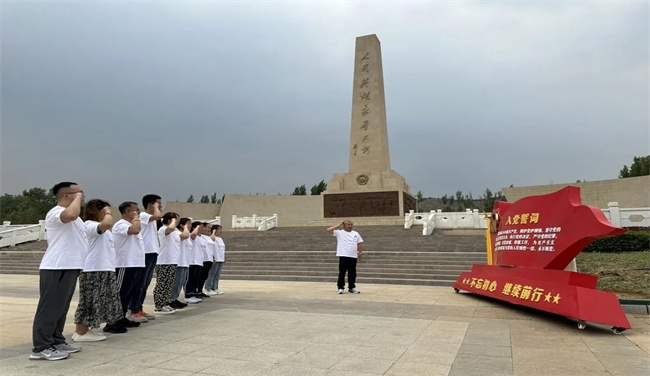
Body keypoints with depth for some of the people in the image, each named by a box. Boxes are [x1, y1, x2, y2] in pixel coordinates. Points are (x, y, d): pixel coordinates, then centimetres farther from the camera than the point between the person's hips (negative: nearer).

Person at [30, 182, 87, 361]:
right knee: (50, 308, -5)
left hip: (69, 268, 10)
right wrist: (77, 198, -20)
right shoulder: (56, 212, -14)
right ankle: (41, 348, 1)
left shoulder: (70, 213, 20)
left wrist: (78, 265, 24)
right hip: (56, 269, -10)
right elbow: (71, 214, -39)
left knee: (61, 308, 15)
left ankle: (56, 341, 24)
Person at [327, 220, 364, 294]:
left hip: (353, 256, 4)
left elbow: (359, 244, 13)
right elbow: (329, 230, -10)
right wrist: (338, 226, -6)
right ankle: (341, 288, 7)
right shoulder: (339, 232, 0)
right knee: (342, 273, -2)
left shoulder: (356, 234, 12)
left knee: (352, 273, 10)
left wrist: (360, 252, 2)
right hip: (343, 256, -4)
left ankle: (352, 287, 21)